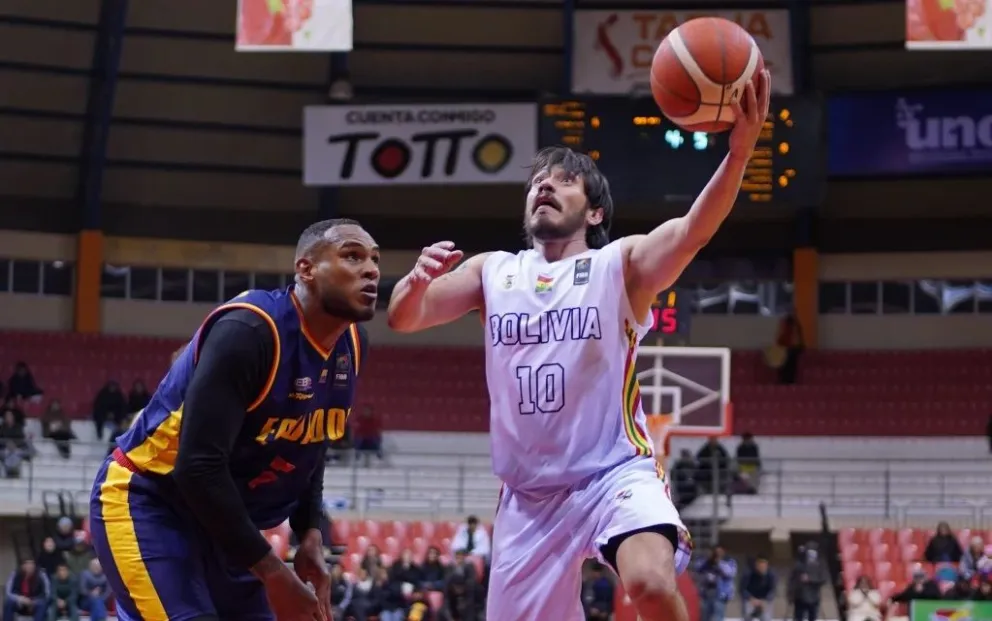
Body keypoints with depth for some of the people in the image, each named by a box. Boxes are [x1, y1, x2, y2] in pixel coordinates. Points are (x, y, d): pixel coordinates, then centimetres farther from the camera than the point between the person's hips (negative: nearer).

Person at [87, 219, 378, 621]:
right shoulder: (247, 331, -26)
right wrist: (272, 573, -25)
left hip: (221, 522, 9)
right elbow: (198, 467, -30)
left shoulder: (351, 348, 1)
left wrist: (310, 534, 1)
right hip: (146, 505, -9)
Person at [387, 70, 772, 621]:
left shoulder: (621, 264, -2)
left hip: (615, 471, -4)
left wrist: (739, 149, -40)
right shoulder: (492, 272, 10)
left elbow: (692, 232, -21)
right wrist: (418, 280, -25)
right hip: (529, 491, 4)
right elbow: (403, 319, 0)